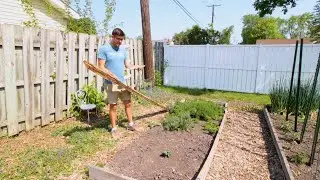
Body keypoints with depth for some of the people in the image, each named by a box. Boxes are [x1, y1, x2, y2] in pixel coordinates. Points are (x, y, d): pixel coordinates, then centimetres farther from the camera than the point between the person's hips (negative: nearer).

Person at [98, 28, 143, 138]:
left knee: (128, 103, 11)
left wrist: (136, 67, -8)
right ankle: (114, 128, 19)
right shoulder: (104, 49, -6)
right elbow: (101, 67, -11)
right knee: (113, 106, 4)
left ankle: (130, 124, 28)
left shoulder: (123, 49, 11)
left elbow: (127, 65, 13)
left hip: (123, 82, 5)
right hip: (111, 84, -5)